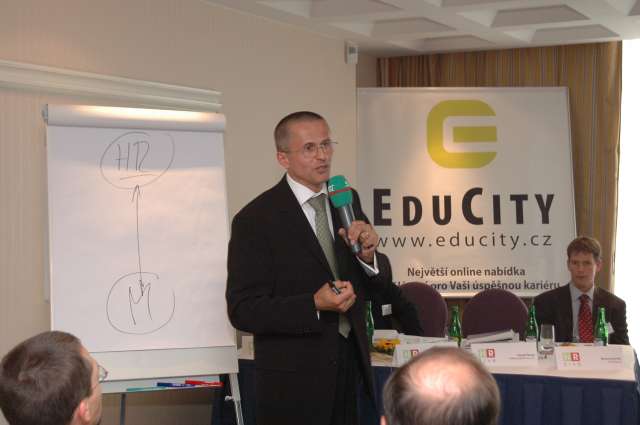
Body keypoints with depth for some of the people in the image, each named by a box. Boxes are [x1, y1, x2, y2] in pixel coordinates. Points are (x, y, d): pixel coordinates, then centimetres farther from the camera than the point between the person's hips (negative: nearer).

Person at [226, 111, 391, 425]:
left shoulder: (347, 200, 5)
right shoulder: (255, 219, -13)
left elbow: (379, 281, 8)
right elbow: (242, 310, -15)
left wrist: (368, 255, -15)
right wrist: (314, 305, -26)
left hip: (351, 364, 5)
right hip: (295, 377, -5)